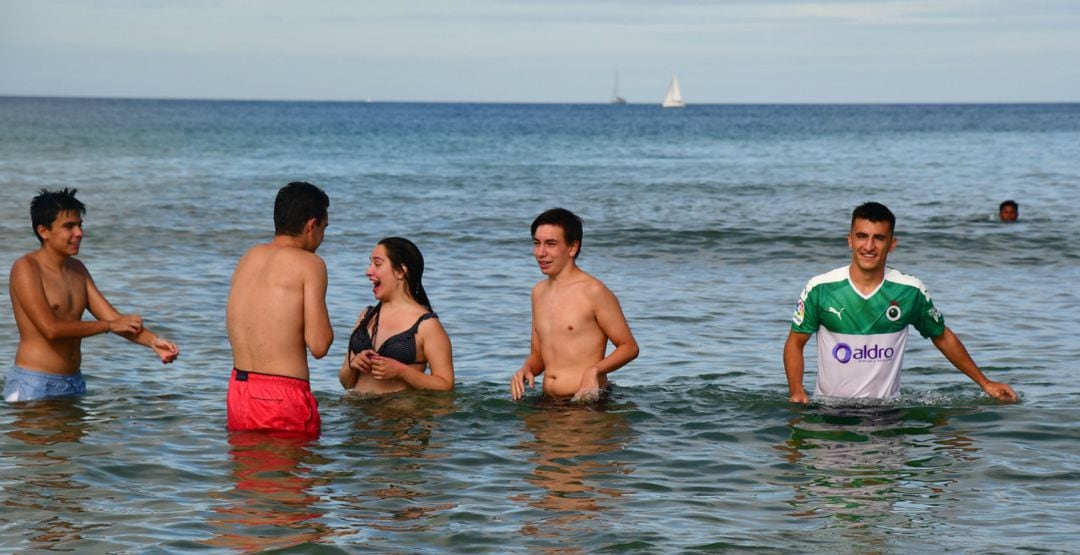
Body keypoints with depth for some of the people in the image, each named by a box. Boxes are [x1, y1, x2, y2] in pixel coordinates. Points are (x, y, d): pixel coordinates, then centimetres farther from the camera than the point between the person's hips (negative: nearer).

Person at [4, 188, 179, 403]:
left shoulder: (77, 269, 13)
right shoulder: (26, 268, -11)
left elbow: (113, 318, 6)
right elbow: (51, 328, -20)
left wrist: (153, 341, -12)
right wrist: (110, 325, -16)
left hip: (74, 383, 7)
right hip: (33, 385, -7)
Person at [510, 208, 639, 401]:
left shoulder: (593, 291, -5)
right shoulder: (539, 292, 16)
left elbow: (630, 347, -1)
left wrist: (595, 370, -17)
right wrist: (526, 369, 2)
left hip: (588, 400, -6)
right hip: (549, 403, 6)